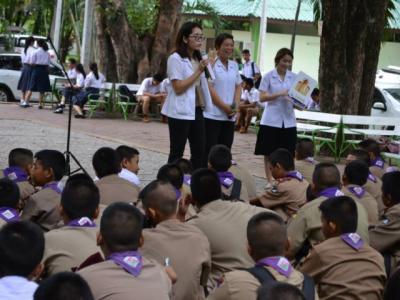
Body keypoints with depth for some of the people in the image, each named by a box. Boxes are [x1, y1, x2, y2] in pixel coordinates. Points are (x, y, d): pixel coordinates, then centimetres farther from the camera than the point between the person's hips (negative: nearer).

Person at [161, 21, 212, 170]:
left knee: (199, 152, 6)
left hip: (197, 110, 8)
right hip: (181, 112, -8)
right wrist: (199, 71, -19)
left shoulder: (198, 59, 13)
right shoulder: (175, 59, -11)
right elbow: (178, 88, -19)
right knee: (177, 152, 0)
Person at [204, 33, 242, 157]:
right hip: (213, 115, -6)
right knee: (209, 151, -5)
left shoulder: (234, 65, 12)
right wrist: (224, 107, -13)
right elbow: (209, 89, -13)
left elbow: (238, 87, 16)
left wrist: (235, 106, -1)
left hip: (230, 116, 6)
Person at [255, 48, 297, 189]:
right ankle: (269, 181, 10)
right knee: (269, 152, 2)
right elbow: (262, 98, -7)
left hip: (288, 120, 3)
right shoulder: (269, 76, -2)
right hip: (271, 120, -3)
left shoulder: (294, 77, 7)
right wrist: (280, 94, -18)